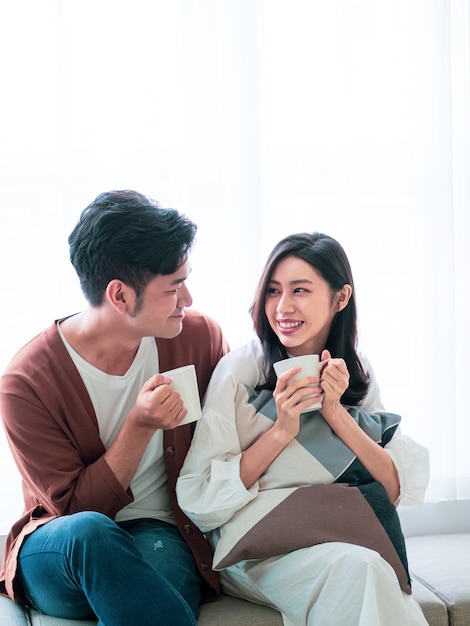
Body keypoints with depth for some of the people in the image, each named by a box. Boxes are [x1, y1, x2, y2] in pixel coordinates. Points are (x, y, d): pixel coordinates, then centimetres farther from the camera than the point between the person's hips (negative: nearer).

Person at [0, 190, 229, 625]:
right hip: (59, 557, 0)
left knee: (157, 548, -36)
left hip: (164, 538, 1)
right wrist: (141, 427, -22)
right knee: (87, 530, -36)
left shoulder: (200, 337, -1)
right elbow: (74, 508, -10)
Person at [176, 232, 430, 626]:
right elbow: (198, 499, -10)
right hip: (255, 547, -3)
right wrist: (281, 430, -17)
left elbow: (397, 489, -3)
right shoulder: (241, 369, -7)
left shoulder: (358, 373, 6)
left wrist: (334, 411, -13)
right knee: (356, 567, -32)